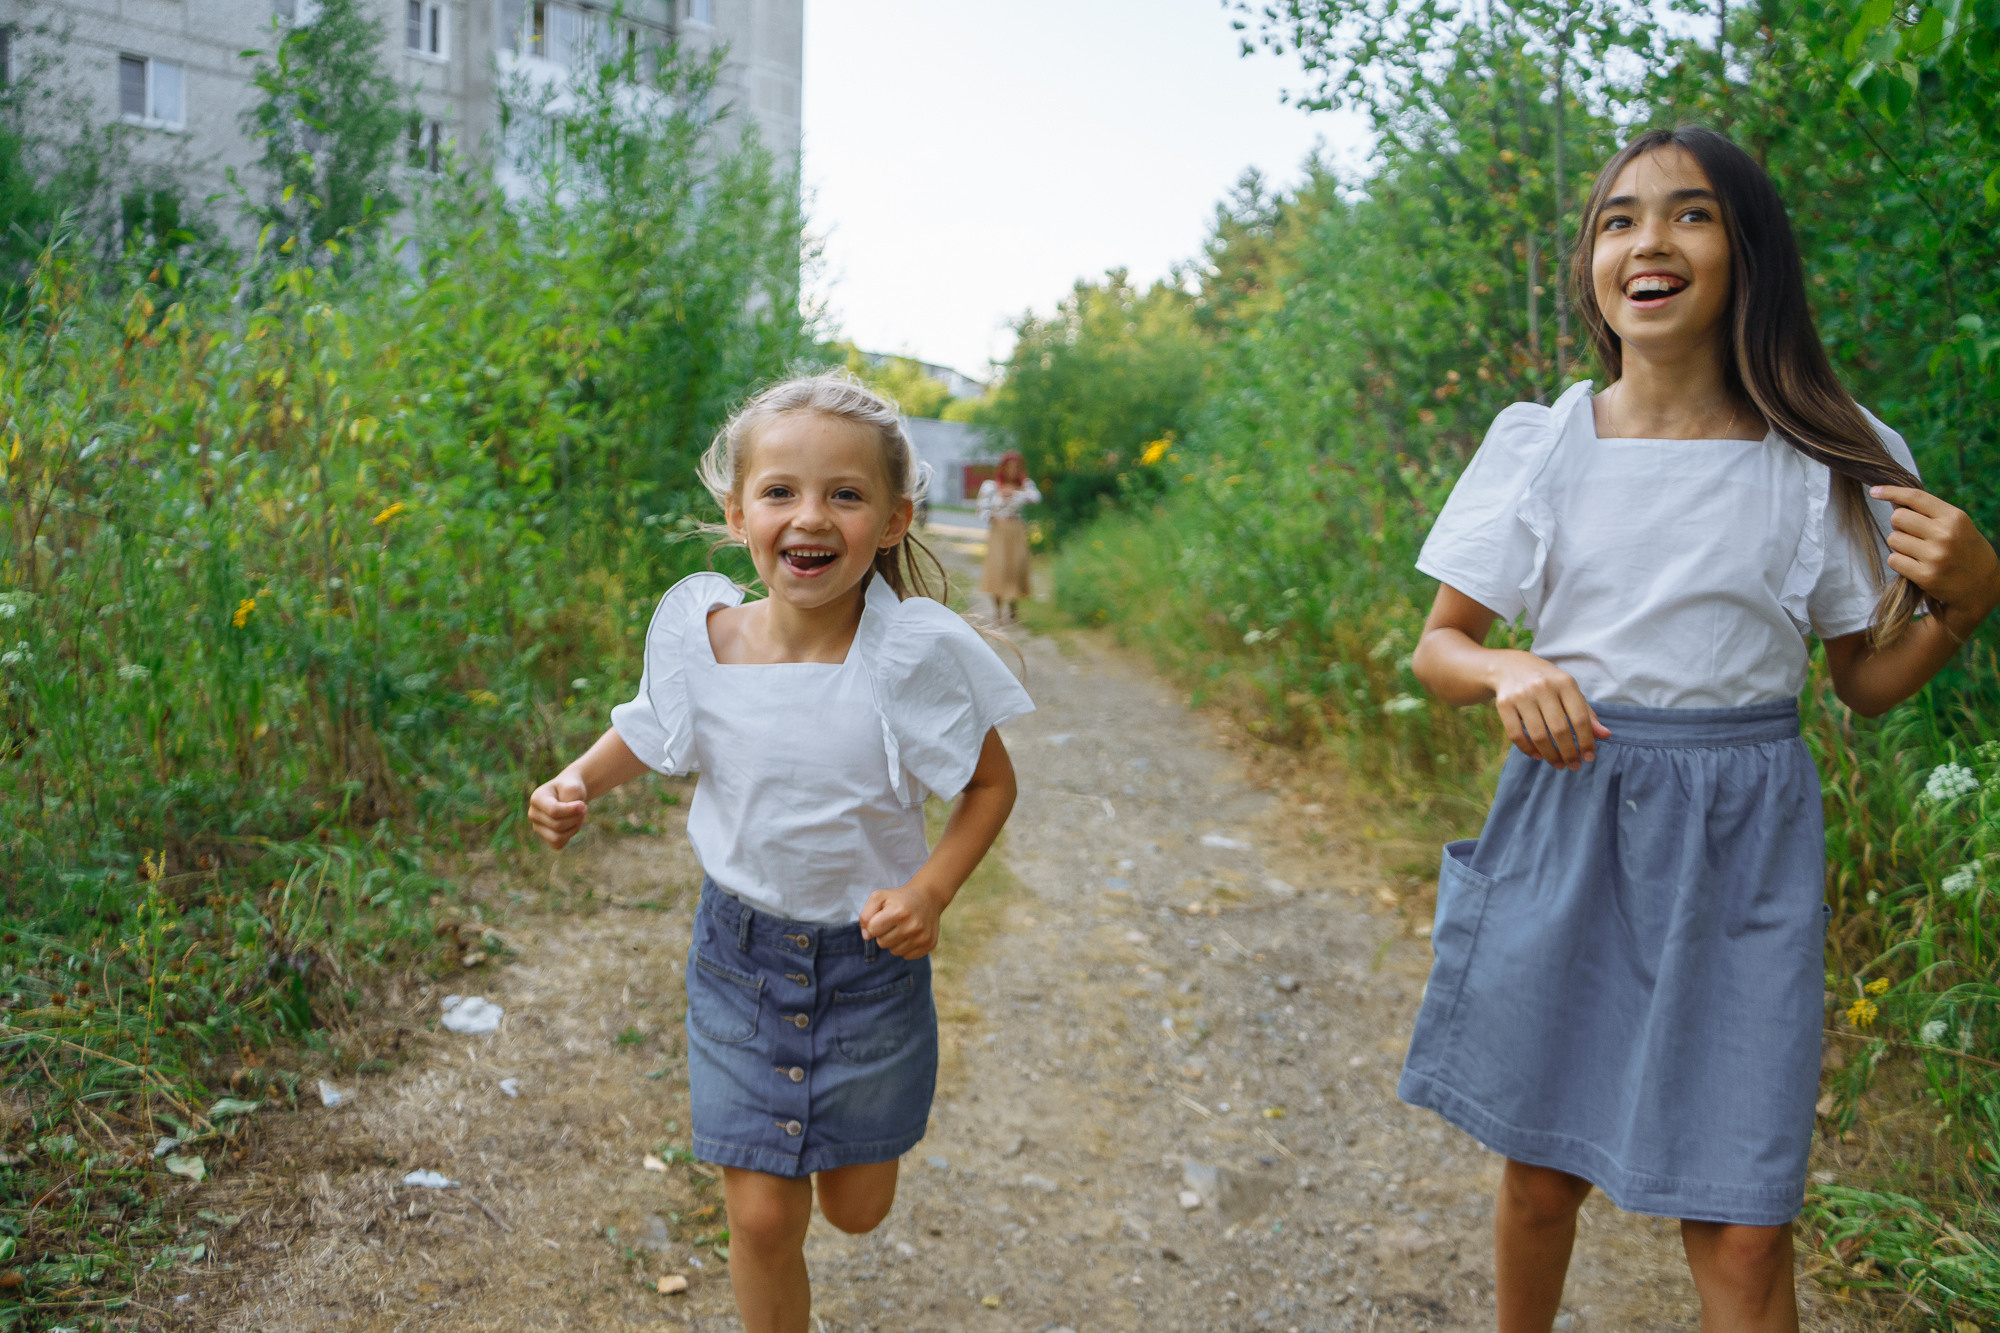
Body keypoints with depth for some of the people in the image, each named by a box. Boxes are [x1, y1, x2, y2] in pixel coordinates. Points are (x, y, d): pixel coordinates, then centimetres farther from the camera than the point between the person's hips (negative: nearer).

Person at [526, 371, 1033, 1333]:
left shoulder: (918, 652, -21)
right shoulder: (699, 633, -14)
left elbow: (991, 785, -7)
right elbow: (646, 733, 8)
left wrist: (931, 890, -22)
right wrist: (576, 781, -11)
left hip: (870, 960, -1)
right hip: (740, 952, 1)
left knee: (856, 1208, 16)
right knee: (762, 1216, 4)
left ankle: (855, 1130, 51)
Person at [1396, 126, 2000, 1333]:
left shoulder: (1836, 462, -2)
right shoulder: (1537, 445, -1)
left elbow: (1868, 682, 5)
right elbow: (1439, 647, 3)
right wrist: (1509, 672, -18)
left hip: (1743, 842, -1)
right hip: (1567, 821, 1)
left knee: (1740, 1233, -1)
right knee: (1542, 1174, 14)